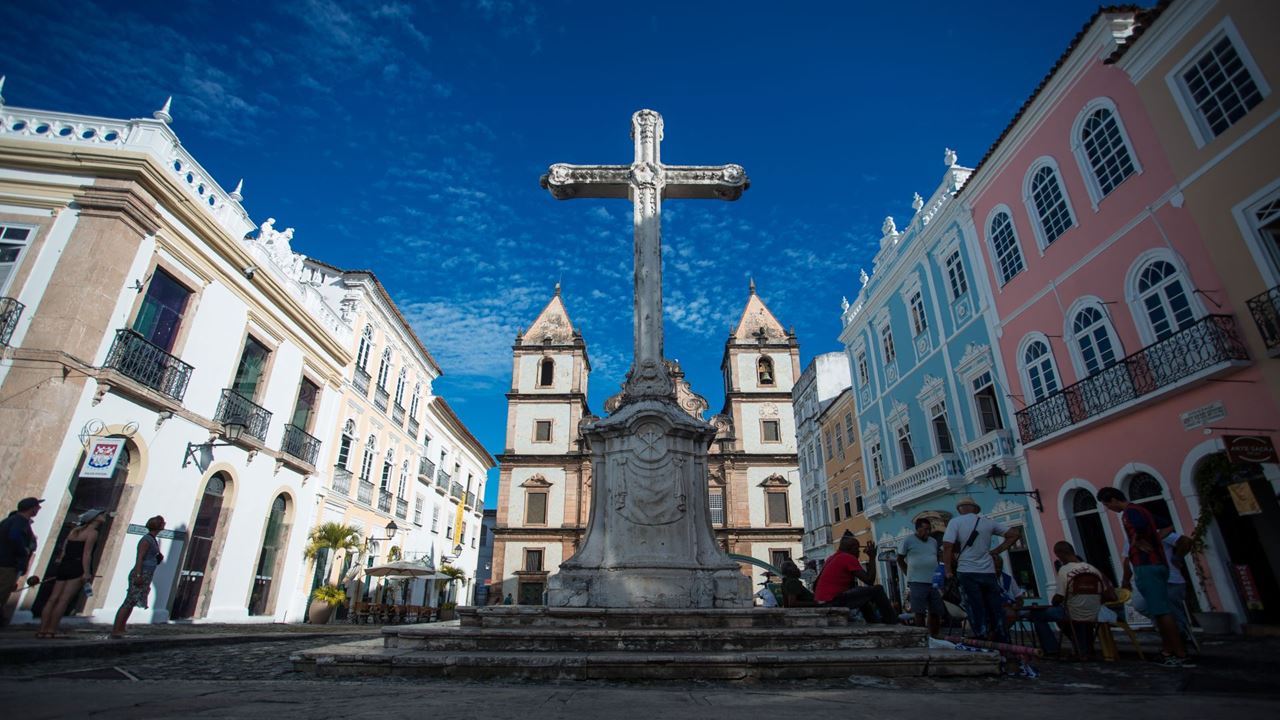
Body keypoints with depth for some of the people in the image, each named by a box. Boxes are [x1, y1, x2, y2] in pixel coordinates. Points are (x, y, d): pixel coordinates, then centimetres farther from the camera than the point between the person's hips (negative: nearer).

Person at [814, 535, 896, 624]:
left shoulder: (833, 558, 18)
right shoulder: (849, 558, -9)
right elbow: (870, 580, -11)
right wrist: (872, 558, -2)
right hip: (833, 601, -10)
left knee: (861, 593, 33)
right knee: (877, 590, -6)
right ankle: (893, 622, 6)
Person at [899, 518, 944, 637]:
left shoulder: (933, 542, 13)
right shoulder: (909, 540, -2)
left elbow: (937, 559, 22)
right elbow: (900, 559, 4)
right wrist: (910, 573, 0)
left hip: (934, 582, 5)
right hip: (917, 583, -5)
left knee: (936, 613, 8)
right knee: (920, 613, -4)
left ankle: (935, 638, 19)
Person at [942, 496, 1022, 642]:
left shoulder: (955, 522, -1)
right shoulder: (988, 522, 12)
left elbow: (947, 547, -11)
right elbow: (1015, 533, 12)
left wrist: (948, 571, -5)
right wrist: (996, 551, 10)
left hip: (967, 573, -3)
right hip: (988, 572, 4)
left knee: (978, 614, 0)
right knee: (996, 612, 11)